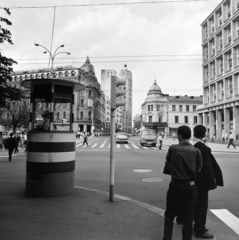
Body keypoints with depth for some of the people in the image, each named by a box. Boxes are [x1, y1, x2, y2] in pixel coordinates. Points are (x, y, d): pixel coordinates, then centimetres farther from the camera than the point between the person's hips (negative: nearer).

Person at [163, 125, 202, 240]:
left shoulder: (173, 148, -11)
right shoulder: (196, 151, -6)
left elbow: (168, 162, 3)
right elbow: (198, 170, 0)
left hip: (175, 185, -1)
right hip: (190, 186, 1)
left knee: (169, 214, 17)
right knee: (188, 217, 14)